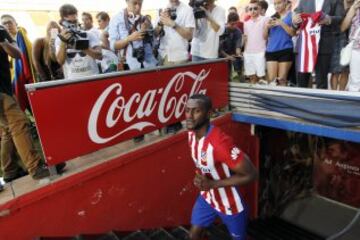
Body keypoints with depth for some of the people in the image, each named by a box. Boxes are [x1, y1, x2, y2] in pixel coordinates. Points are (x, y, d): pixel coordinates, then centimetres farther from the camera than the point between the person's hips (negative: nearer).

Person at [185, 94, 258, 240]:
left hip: (230, 205, -6)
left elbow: (251, 174, -30)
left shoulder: (220, 142, -37)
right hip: (207, 198, 6)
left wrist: (212, 184, -29)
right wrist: (200, 177, -3)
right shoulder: (192, 134, -10)